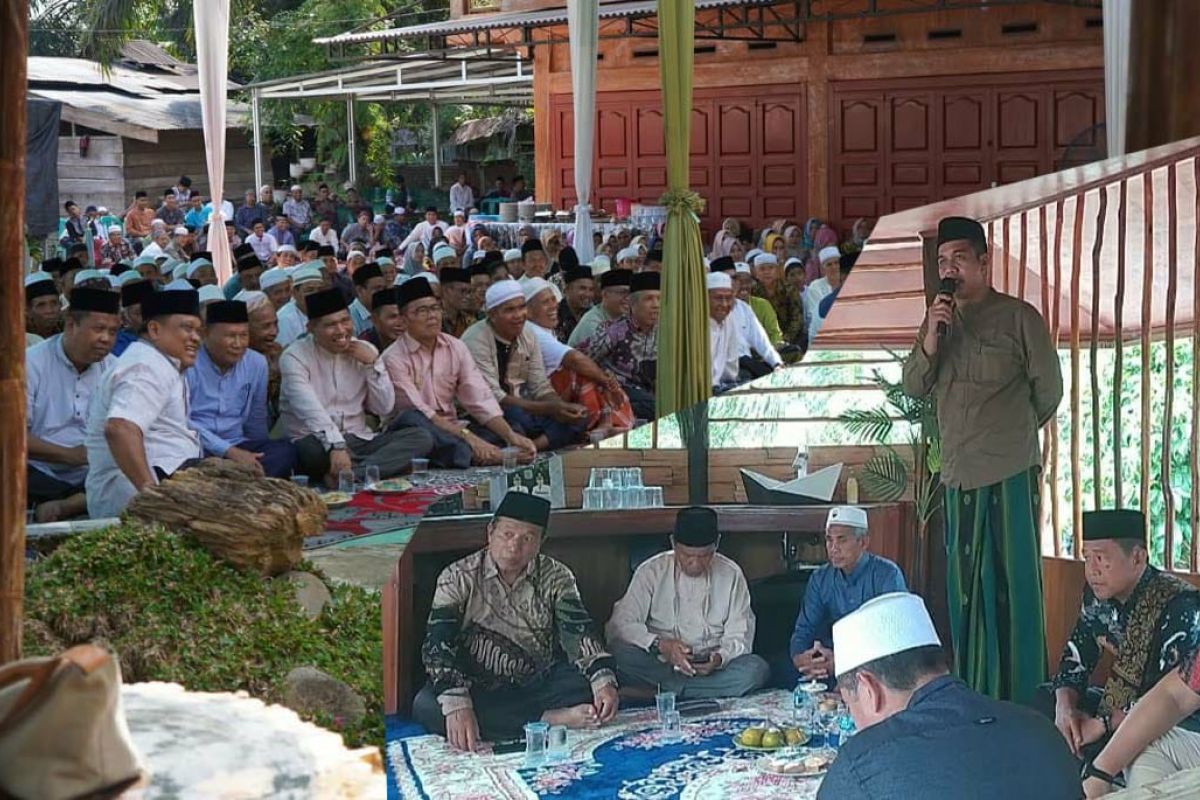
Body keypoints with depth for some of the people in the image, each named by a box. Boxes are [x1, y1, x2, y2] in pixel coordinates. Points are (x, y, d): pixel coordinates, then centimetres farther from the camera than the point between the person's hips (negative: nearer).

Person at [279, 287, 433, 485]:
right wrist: (336, 446, -37)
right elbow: (309, 409, -23)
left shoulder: (365, 351, 10)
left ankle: (351, 474, -36)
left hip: (359, 441, 5)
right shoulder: (295, 357, -7)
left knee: (422, 438, -19)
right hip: (320, 443, -5)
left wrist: (373, 364, -4)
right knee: (312, 449, -40)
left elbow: (384, 408, 8)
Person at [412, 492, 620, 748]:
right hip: (478, 688, 0)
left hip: (540, 685, 1)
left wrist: (604, 681, -32)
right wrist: (457, 705, -34)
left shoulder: (556, 578, 1)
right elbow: (438, 645, -17)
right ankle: (553, 720, -32)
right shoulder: (458, 578, -7)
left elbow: (578, 632, -11)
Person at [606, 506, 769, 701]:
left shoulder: (731, 575, 5)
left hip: (711, 668, 2)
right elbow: (619, 625, -7)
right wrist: (660, 645, -25)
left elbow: (739, 637, 4)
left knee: (756, 669, -28)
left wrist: (720, 658, -19)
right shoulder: (651, 571, 0)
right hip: (659, 665, -2)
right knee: (622, 654, -30)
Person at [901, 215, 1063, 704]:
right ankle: (972, 699, 15)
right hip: (960, 474, 5)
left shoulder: (1018, 317, -1)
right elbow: (914, 387, 8)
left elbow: (1049, 390, 4)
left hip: (1010, 472, -5)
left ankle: (1020, 701, 0)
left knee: (1013, 585, -4)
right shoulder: (939, 320, 15)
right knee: (966, 589, 8)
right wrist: (930, 340, -7)